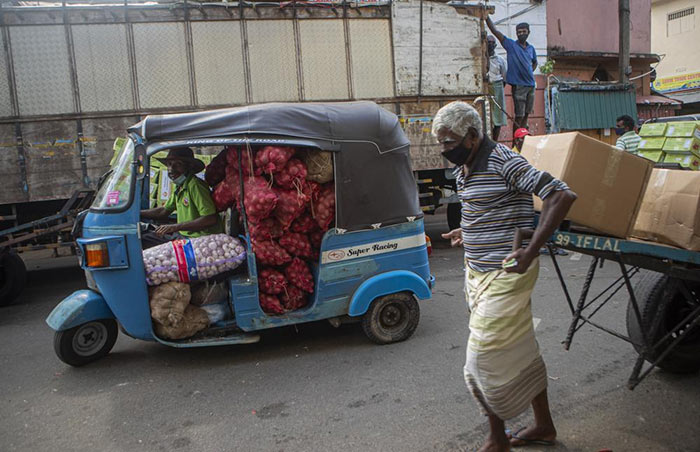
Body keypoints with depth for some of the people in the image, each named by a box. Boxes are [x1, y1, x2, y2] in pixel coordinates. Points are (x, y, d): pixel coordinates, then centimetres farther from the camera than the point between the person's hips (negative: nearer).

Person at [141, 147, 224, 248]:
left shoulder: (195, 185, -19)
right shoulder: (179, 188, 11)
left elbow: (210, 219, -27)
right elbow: (164, 211, 25)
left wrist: (175, 227, -26)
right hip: (182, 235, 10)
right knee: (142, 240, 9)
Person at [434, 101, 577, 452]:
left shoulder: (503, 162, -18)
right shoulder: (463, 169, 10)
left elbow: (561, 195, -24)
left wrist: (530, 252, -28)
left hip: (504, 277, -9)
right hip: (478, 274, 9)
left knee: (484, 363, -2)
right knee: (521, 351, 19)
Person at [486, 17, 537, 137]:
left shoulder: (531, 48, 12)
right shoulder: (511, 45, -2)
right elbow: (494, 30, -7)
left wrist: (529, 73, 13)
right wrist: (486, 16, -13)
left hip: (531, 85, 6)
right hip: (518, 85, -6)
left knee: (526, 115, 11)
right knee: (519, 116, -6)